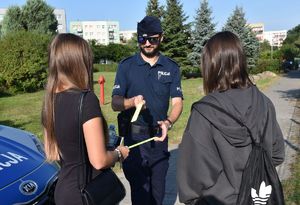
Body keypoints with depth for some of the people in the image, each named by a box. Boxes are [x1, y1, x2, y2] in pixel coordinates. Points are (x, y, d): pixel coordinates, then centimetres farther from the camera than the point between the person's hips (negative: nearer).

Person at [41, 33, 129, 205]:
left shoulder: (50, 100, 0)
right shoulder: (86, 99, -23)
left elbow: (52, 154, 9)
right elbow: (99, 161, -23)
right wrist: (119, 152, -6)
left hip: (64, 189, 7)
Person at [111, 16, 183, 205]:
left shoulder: (171, 67, 2)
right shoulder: (126, 66, -3)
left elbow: (177, 102, -3)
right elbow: (115, 103, -7)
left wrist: (168, 122, -24)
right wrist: (132, 102, -29)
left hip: (159, 136, 3)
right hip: (134, 137, -2)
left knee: (158, 190, 17)